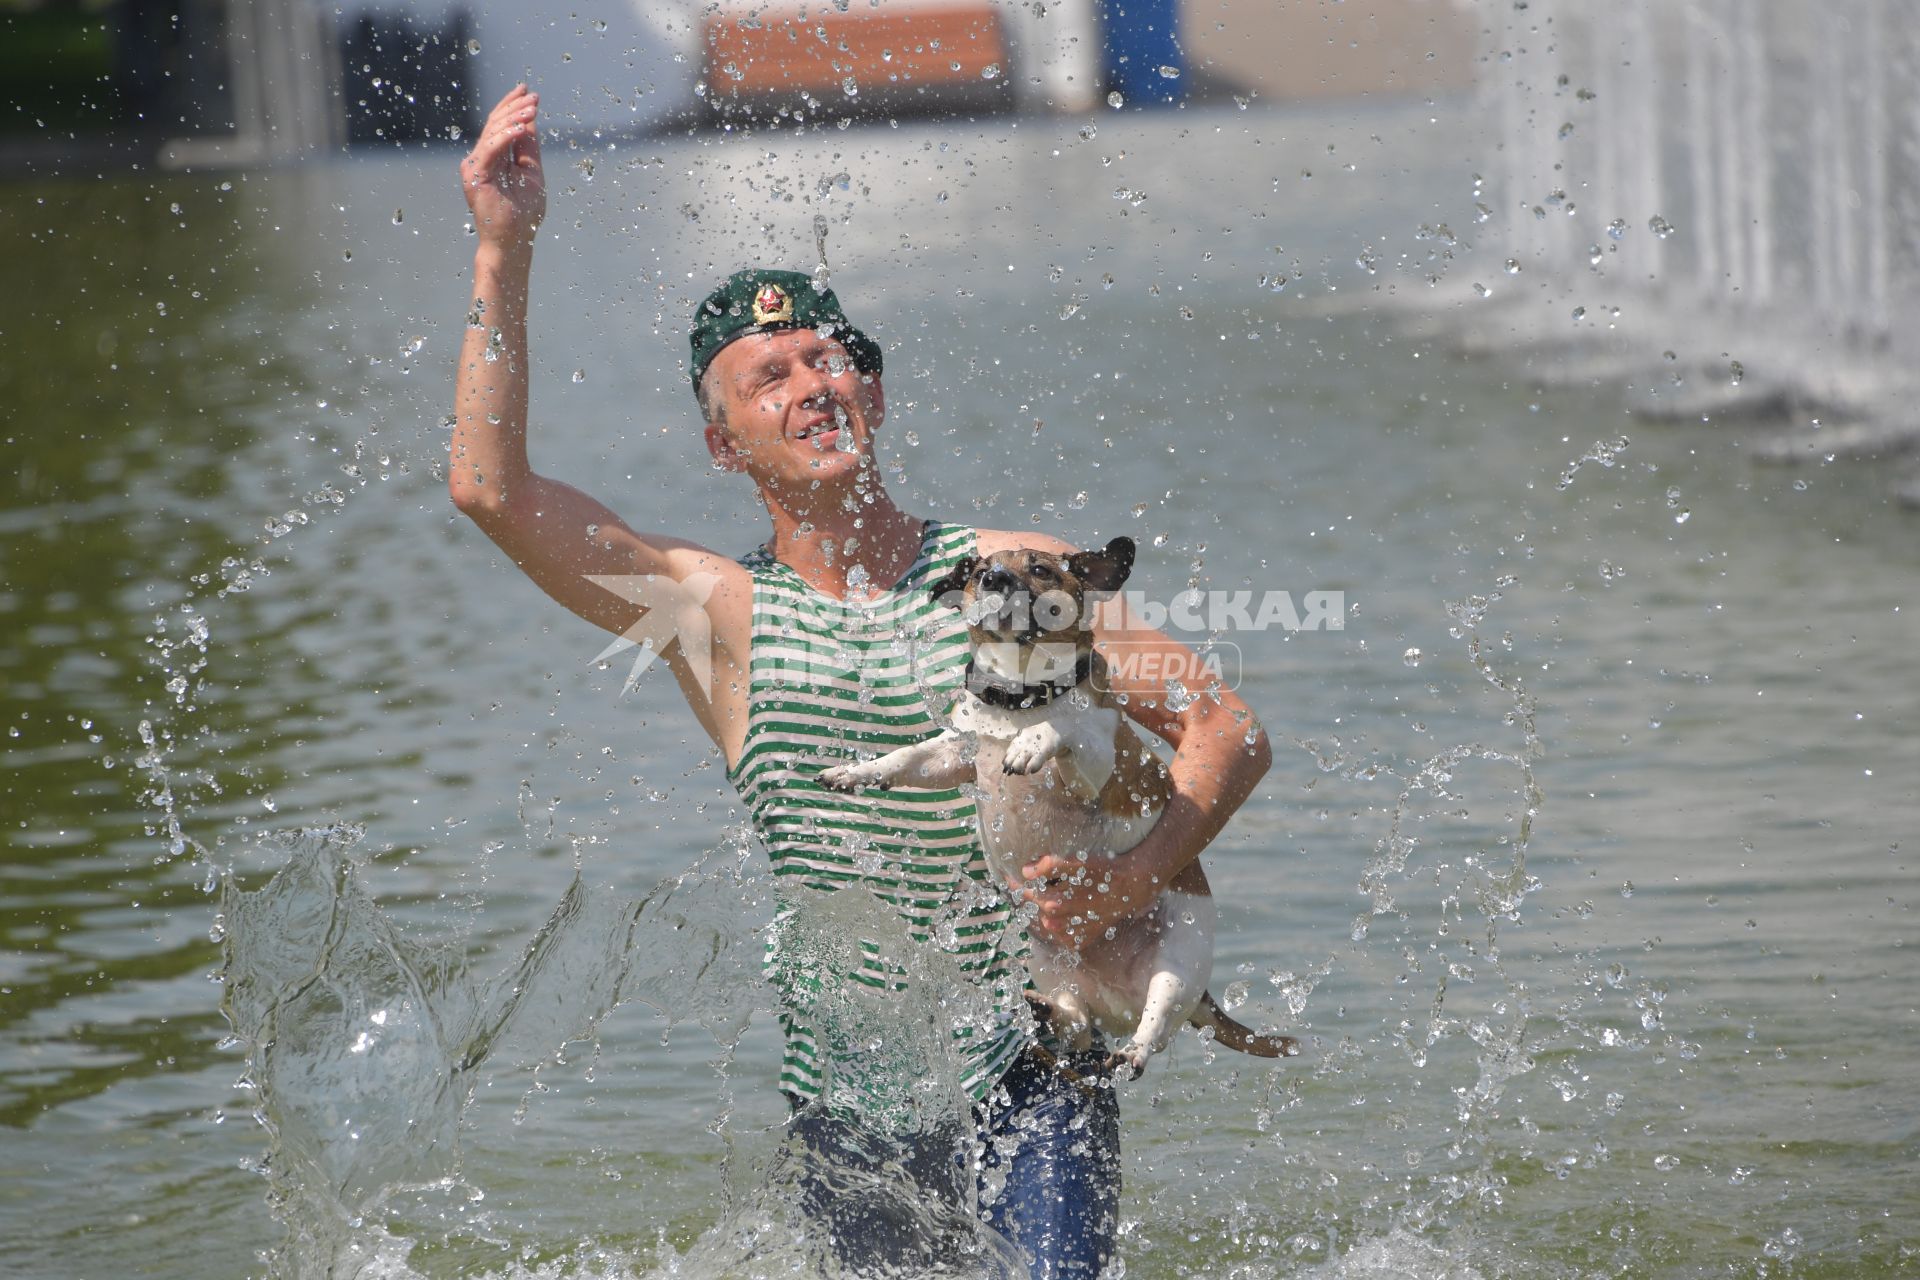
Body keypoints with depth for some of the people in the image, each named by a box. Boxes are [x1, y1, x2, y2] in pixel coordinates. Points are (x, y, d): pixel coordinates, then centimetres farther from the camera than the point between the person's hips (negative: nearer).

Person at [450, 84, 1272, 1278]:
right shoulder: (718, 611, 1)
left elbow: (1231, 731, 3)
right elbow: (490, 484, -10)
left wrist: (1139, 876, -14)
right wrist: (505, 252, -13)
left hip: (1035, 1078, -1)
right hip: (849, 1115, 1)